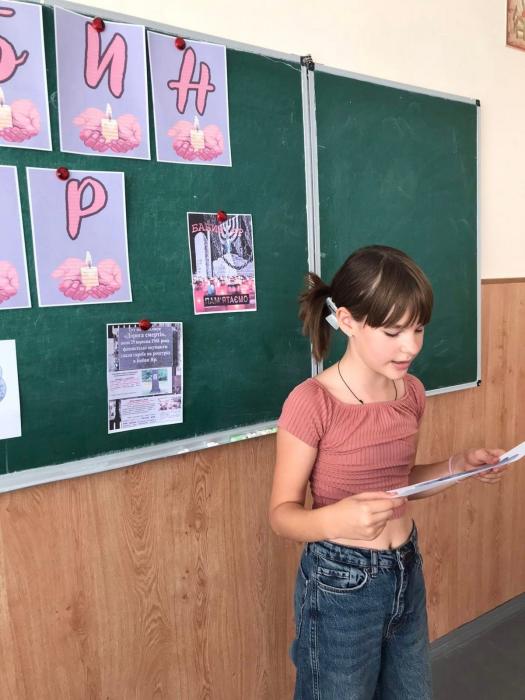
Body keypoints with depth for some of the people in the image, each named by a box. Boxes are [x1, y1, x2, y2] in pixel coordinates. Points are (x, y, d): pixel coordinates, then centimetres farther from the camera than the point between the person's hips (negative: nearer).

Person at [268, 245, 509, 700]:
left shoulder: (412, 392, -2)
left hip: (406, 572, 6)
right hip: (340, 583, -6)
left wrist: (460, 465, -4)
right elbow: (282, 514, -16)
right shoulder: (311, 403, -22)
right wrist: (334, 520, -36)